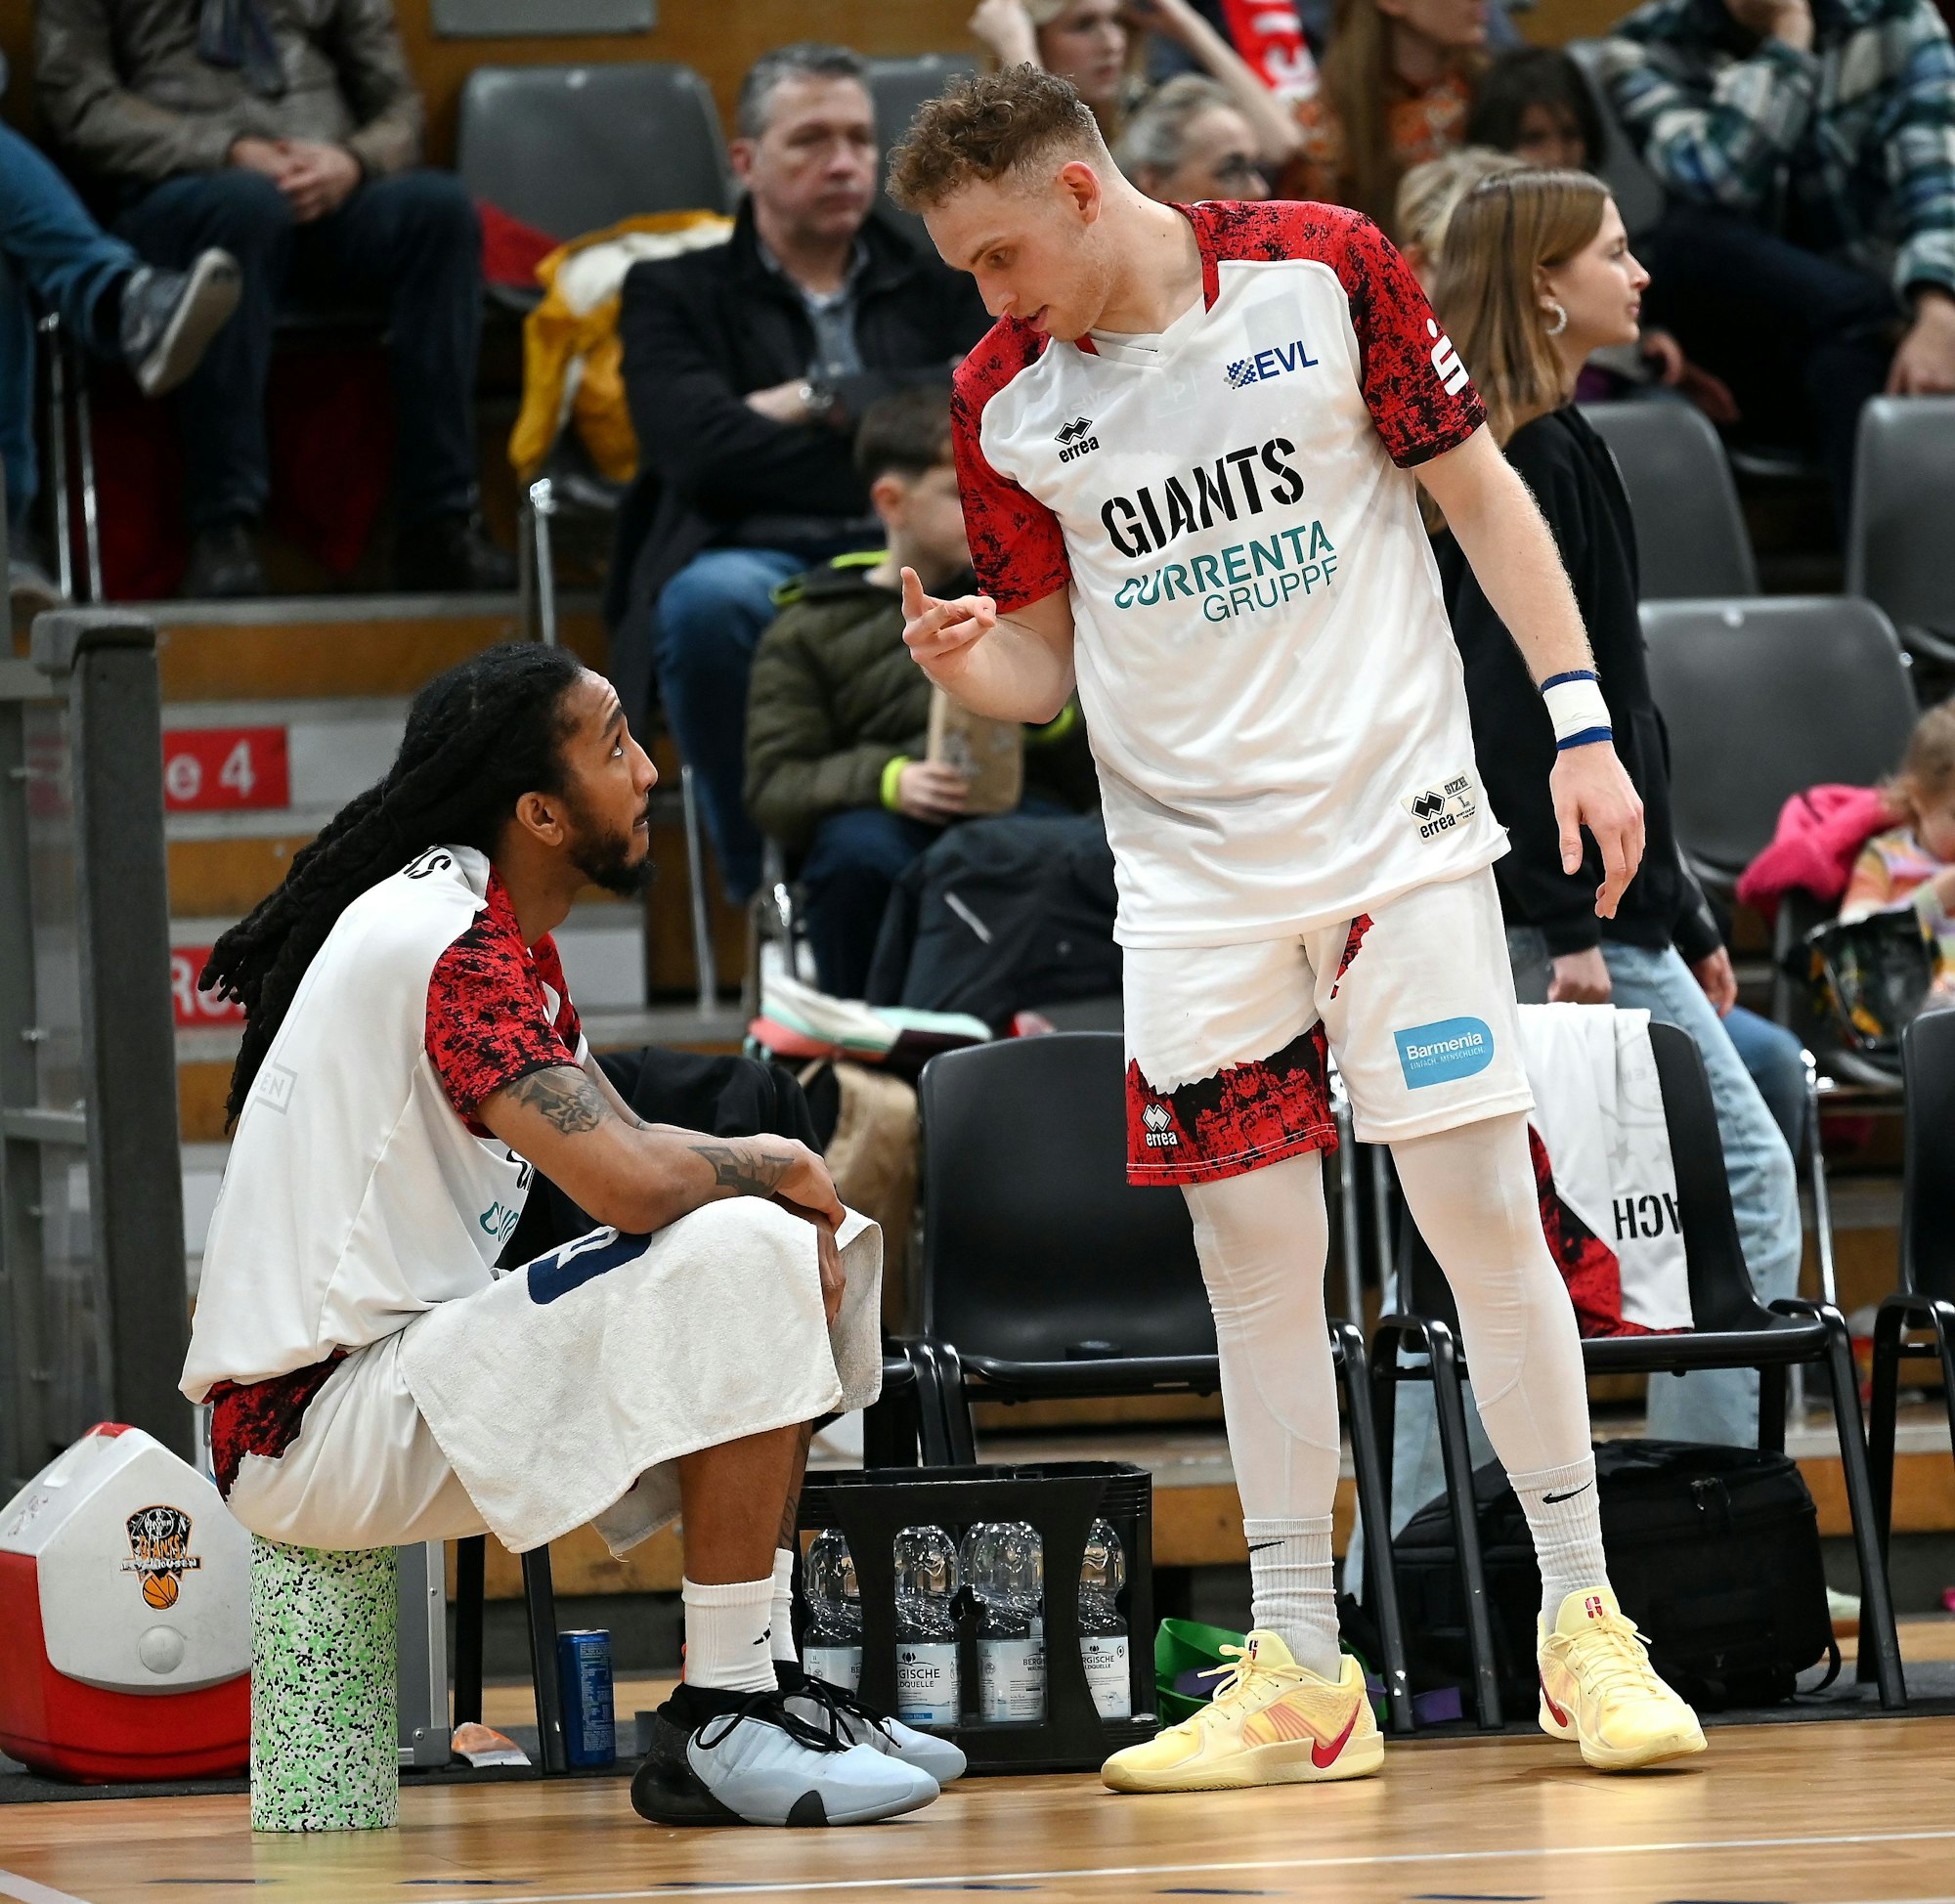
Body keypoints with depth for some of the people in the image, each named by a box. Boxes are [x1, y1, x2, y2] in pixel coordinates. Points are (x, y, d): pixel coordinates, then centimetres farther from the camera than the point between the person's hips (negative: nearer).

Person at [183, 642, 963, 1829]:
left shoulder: (503, 937, 14)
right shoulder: (450, 947, -20)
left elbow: (626, 1142, 19)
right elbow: (631, 1182, -29)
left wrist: (791, 1200, -2)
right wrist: (783, 1174, -8)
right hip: (318, 1429, -11)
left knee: (797, 1245, 15)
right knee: (744, 1258, -23)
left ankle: (763, 1682, 15)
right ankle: (718, 1730, -19)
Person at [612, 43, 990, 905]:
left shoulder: (938, 289, 25)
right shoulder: (673, 294, 17)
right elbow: (705, 452, -3)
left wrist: (825, 400, 0)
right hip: (759, 553, -1)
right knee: (709, 602, -40)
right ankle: (766, 880, -20)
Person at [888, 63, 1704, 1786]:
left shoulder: (1325, 272, -6)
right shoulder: (1002, 401, 2)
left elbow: (1482, 492, 1)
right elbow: (1045, 668, 9)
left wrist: (1582, 724, -4)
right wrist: (963, 659, -15)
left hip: (1398, 822, -2)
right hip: (1194, 871, 2)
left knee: (1482, 1209, -5)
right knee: (1254, 1253, 0)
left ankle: (1583, 1626, 5)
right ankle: (1301, 1676, 7)